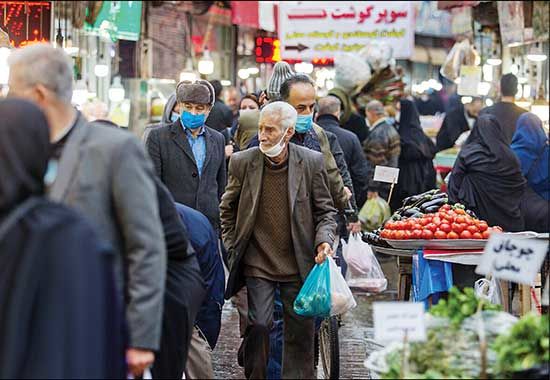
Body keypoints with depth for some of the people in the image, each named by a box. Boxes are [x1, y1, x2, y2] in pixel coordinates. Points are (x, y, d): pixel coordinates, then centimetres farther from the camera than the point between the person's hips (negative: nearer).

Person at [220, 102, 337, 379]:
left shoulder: (312, 162, -3)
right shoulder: (242, 162, -2)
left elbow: (325, 210, 6)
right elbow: (227, 209, 12)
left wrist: (324, 240, -11)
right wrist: (233, 249, 7)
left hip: (298, 264, 1)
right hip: (258, 263, 0)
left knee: (300, 330, 4)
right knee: (258, 325, -8)